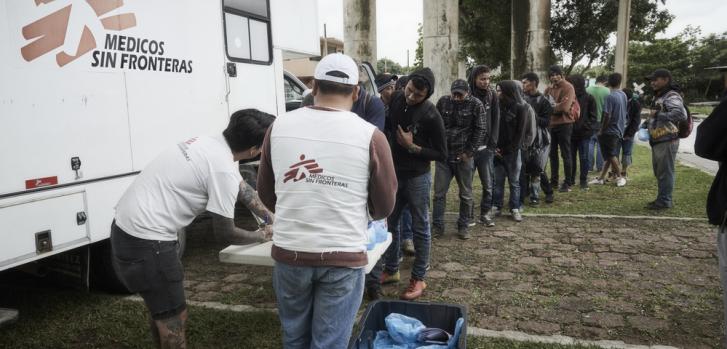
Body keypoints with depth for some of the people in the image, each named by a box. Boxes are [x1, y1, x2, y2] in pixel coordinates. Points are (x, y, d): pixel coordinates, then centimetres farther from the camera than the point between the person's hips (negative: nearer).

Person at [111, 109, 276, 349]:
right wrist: (263, 235, 7)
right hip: (147, 240, -10)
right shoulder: (224, 171, -21)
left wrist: (274, 219, 22)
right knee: (173, 317, 4)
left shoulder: (212, 144, 7)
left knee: (160, 308, 26)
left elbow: (245, 190, 20)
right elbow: (225, 233, -10)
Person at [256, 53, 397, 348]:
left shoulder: (279, 126, -1)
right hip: (343, 257, -2)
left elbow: (265, 193, 10)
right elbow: (384, 207, 0)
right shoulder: (370, 135, -9)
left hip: (289, 253, 3)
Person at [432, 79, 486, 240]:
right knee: (439, 192, 3)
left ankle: (463, 227, 22)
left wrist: (469, 152, -11)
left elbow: (480, 130, -5)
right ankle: (437, 226, 13)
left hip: (464, 156, -1)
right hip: (443, 154, 2)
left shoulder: (475, 105, -4)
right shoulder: (443, 102, 2)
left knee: (466, 194, 8)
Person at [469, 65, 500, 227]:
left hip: (485, 148, 2)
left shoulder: (492, 95, 3)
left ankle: (485, 214, 17)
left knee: (488, 184, 4)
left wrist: (492, 144, -2)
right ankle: (468, 215, 17)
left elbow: (496, 121, 5)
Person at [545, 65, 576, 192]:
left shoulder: (568, 87, -10)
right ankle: (554, 181, 24)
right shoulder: (549, 89, 11)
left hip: (564, 124, -7)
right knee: (553, 153, 13)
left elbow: (564, 107, -21)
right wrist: (556, 106, -12)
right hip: (551, 123, 7)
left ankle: (568, 183, 6)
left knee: (565, 154, -1)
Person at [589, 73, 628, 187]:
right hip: (619, 130, 8)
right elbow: (624, 112, 13)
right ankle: (601, 178, 15)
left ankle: (619, 177, 11)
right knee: (609, 155, 10)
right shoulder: (623, 95, 4)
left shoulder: (610, 97, -19)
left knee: (611, 156, 3)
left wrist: (601, 131, -11)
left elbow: (607, 116, -20)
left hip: (610, 131, -8)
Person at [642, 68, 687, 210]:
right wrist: (646, 123, 12)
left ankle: (665, 200, 5)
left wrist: (658, 115, -26)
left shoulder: (672, 96, -15)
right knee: (659, 172, 17)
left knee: (665, 172, -3)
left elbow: (681, 114, -31)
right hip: (657, 141, 10)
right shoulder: (658, 97, 17)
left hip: (667, 141, -10)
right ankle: (662, 198, 27)